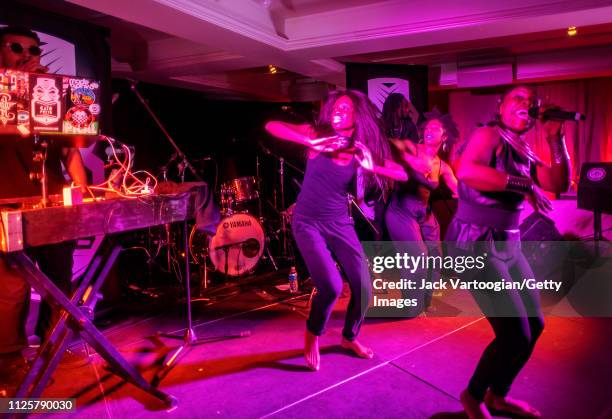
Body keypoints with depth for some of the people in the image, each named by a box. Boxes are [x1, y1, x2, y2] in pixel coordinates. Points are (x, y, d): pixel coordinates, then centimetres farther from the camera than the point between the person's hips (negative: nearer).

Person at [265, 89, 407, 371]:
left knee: (363, 287, 2)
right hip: (308, 223, -3)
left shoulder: (362, 148, 1)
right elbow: (271, 126, -16)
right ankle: (312, 335, 14)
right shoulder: (317, 134, -6)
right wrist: (311, 142, -26)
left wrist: (371, 166, -20)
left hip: (340, 224, 4)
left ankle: (349, 337, 32)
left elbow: (403, 174, -3)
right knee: (331, 287, -18)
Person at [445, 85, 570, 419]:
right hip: (477, 245, -9)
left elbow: (560, 184, 8)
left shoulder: (525, 153, 15)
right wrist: (524, 184, -29)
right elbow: (466, 170, -31)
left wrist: (555, 140, 2)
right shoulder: (489, 135, -10)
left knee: (534, 325, 15)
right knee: (515, 334, -8)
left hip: (509, 245, 9)